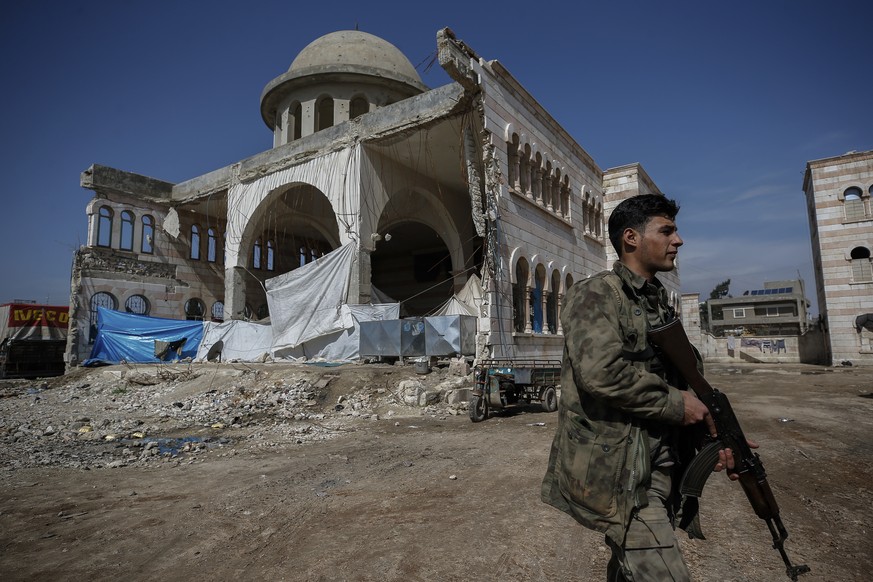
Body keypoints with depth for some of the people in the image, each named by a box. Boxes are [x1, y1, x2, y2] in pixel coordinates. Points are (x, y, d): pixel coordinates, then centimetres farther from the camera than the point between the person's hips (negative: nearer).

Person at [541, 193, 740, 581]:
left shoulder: (660, 304, 15)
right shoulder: (595, 295, -11)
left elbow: (681, 380, 20)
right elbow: (601, 372, -27)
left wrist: (714, 435, 7)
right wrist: (674, 404, -15)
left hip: (661, 468, 9)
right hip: (618, 472, -8)